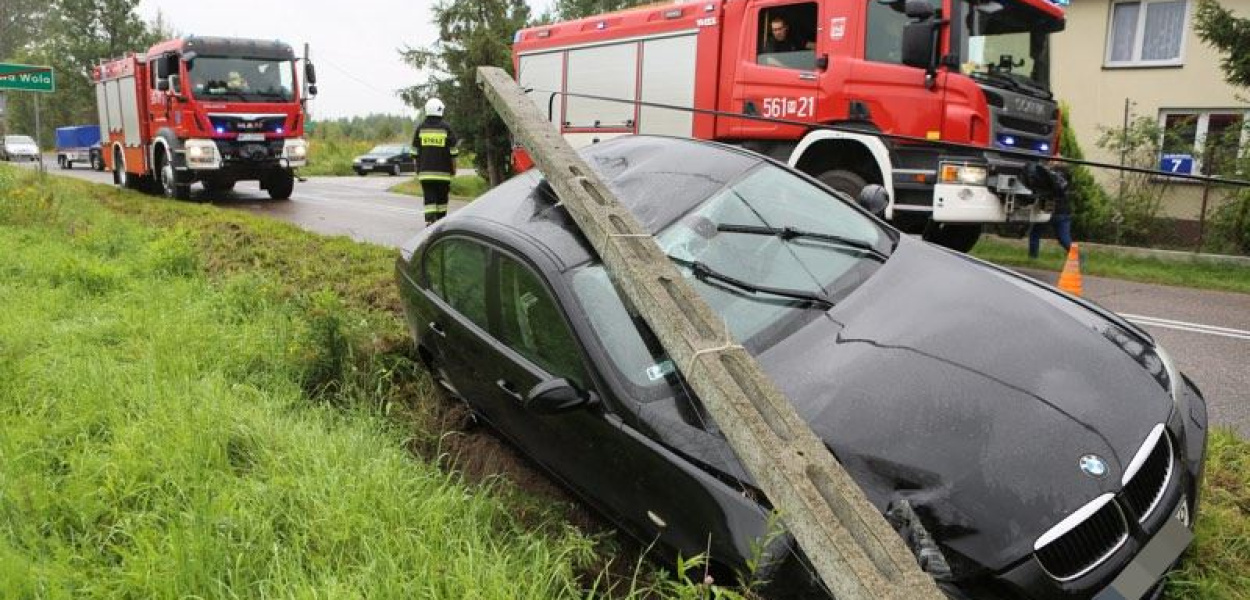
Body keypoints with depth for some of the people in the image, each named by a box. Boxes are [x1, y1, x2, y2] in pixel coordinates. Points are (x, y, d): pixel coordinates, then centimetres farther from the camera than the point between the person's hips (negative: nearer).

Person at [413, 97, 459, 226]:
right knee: (442, 198, 11)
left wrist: (417, 169, 14)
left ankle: (430, 221, -13)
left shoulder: (420, 128, 3)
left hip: (425, 171, 1)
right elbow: (452, 152, -3)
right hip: (442, 171, -1)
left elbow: (415, 152, 6)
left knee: (429, 198, 0)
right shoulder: (446, 127, -3)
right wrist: (454, 168, 7)